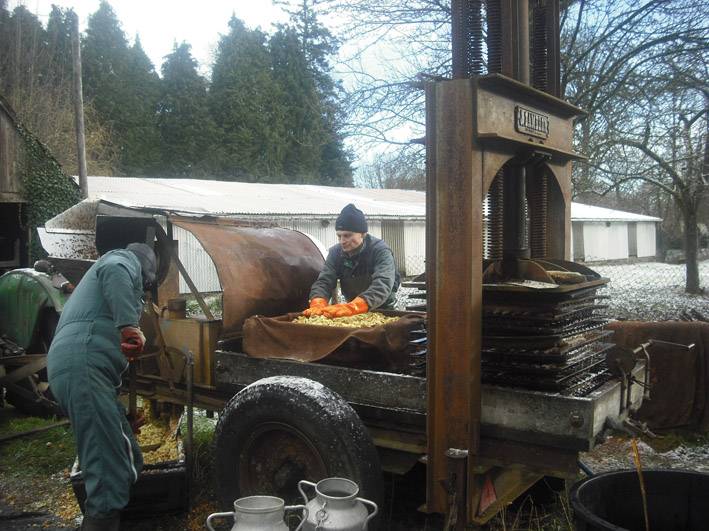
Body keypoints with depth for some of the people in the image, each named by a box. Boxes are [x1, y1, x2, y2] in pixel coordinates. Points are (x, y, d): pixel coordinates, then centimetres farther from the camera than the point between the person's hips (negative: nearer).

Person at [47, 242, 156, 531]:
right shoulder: (124, 260, 11)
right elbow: (115, 272, -16)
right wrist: (129, 325, -25)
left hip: (71, 366, 10)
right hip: (84, 365, -10)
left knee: (128, 462, 12)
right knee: (108, 470, -16)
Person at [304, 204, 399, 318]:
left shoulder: (380, 251, -15)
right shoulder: (335, 252, -2)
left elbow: (382, 285, -30)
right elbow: (323, 282, -9)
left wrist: (351, 307, -45)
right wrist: (318, 305, -32)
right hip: (352, 313, 3)